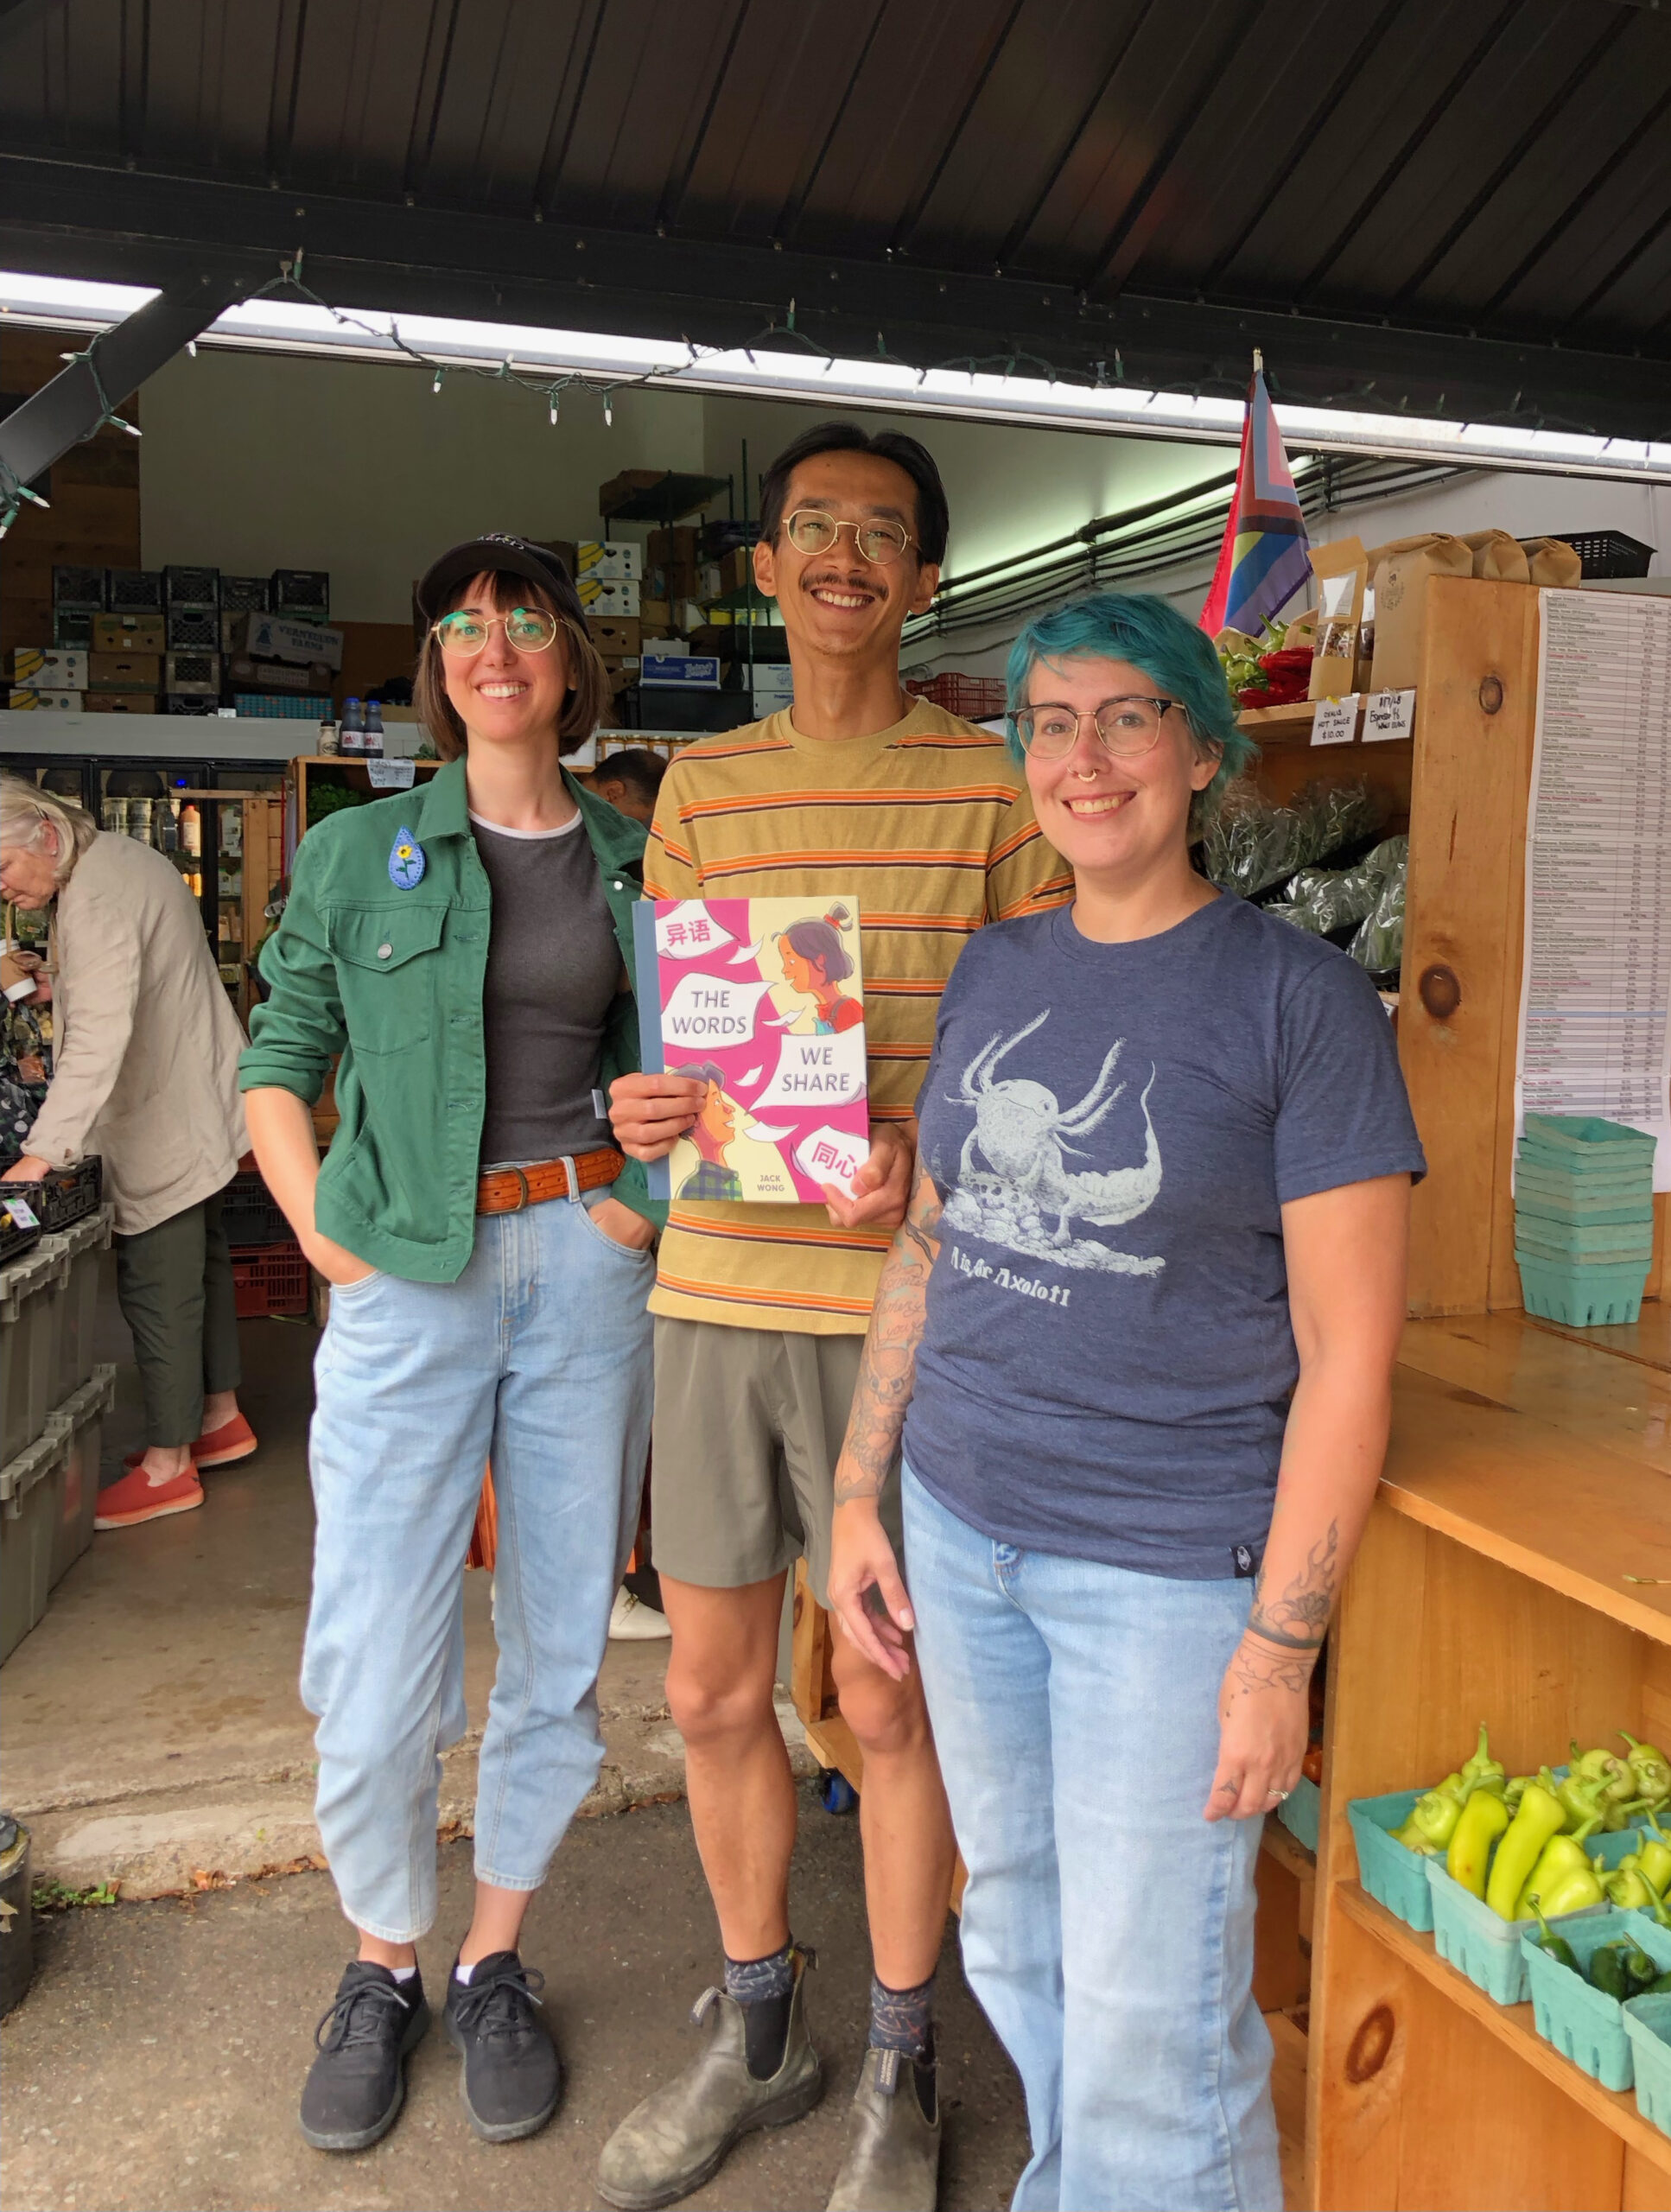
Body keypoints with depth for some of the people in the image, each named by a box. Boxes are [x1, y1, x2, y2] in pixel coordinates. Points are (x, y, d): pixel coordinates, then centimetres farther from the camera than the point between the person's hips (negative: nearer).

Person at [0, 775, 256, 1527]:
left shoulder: (95, 901, -26)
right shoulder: (123, 855, 7)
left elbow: (100, 1036, -37)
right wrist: (67, 986, 12)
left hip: (165, 1126, -11)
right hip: (197, 1100, 11)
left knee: (158, 1290, -2)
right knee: (202, 1261, 19)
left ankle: (167, 1466, 9)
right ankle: (220, 1416, 34)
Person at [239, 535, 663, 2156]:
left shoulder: (631, 858, 9)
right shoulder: (360, 852, 4)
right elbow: (277, 1061, 7)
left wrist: (654, 1200, 0)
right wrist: (320, 1226, -5)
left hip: (588, 1264, 2)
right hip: (409, 1279, -1)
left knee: (562, 1646, 10)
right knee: (374, 1673, 1)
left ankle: (495, 1962, 32)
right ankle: (381, 1968, 29)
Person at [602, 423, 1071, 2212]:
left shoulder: (994, 785, 0)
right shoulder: (698, 787, 11)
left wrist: (924, 1154, -18)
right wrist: (643, 1107, -8)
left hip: (901, 1296, -3)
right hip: (716, 1281, 4)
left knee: (886, 1697, 7)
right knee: (712, 1692, 13)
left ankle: (899, 2068, 31)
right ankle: (754, 2031, 37)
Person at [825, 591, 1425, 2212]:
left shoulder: (1300, 999, -10)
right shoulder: (994, 972, 6)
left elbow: (1346, 1349, -11)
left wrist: (1280, 1647, -13)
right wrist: (858, 1491, 10)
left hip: (1169, 1563, -5)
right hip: (962, 1531, 6)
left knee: (1147, 2014, 4)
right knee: (1013, 1936, 21)